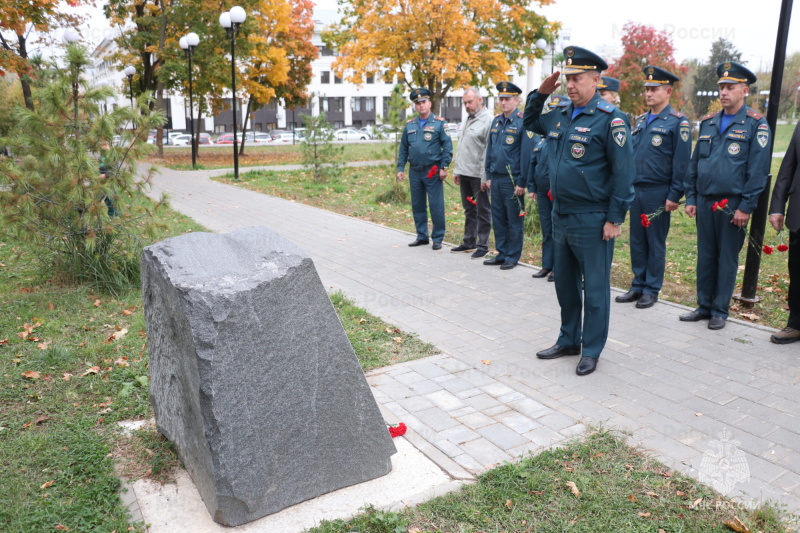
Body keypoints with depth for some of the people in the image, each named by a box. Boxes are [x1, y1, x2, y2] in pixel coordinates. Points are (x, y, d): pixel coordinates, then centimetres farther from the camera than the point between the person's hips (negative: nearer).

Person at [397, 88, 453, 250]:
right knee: (417, 206, 11)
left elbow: (447, 147, -5)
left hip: (432, 172, -5)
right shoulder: (410, 125, 10)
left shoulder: (439, 123, -3)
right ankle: (422, 236, 22)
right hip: (414, 172, 5)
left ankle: (438, 238, 7)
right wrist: (400, 168, 7)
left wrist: (444, 167, -11)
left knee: (436, 206, -3)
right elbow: (403, 149, 14)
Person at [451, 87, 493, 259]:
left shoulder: (488, 120, -12)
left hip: (478, 175, -8)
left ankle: (483, 245, 10)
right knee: (469, 210, 16)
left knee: (482, 211, 2)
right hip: (464, 173, 8)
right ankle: (469, 242, 25)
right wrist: (456, 170, 17)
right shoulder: (468, 120, 16)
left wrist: (485, 176, -18)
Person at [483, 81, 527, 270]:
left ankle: (512, 257, 13)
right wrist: (488, 176, 11)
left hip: (512, 180, -6)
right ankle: (502, 254, 22)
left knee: (514, 221, 4)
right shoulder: (496, 121, 11)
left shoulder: (522, 122, -9)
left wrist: (522, 183, -14)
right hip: (496, 179, 6)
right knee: (498, 219, 12)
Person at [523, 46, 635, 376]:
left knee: (594, 287, 5)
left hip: (592, 221, -7)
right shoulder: (559, 116, 9)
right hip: (561, 216, 8)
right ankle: (568, 340, 32)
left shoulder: (609, 118, -13)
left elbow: (623, 171, -14)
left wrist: (615, 219, -16)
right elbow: (530, 123, 28)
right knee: (565, 284, 17)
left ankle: (592, 351, 17)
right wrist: (540, 94, 10)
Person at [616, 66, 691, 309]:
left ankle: (652, 289, 14)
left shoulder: (677, 122, -7)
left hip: (658, 193, -6)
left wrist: (674, 196, -14)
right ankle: (638, 286, 20)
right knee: (636, 241, 10)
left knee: (655, 242, 4)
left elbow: (681, 162, -11)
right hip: (635, 190, 6)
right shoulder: (640, 120, 13)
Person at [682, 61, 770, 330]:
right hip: (704, 202, 5)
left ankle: (720, 310, 15)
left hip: (733, 204, -4)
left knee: (727, 258, 5)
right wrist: (690, 198, 8)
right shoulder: (707, 123, 11)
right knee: (705, 255, 10)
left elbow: (758, 170, -9)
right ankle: (704, 305, 21)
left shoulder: (755, 124, -4)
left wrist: (746, 207, -13)